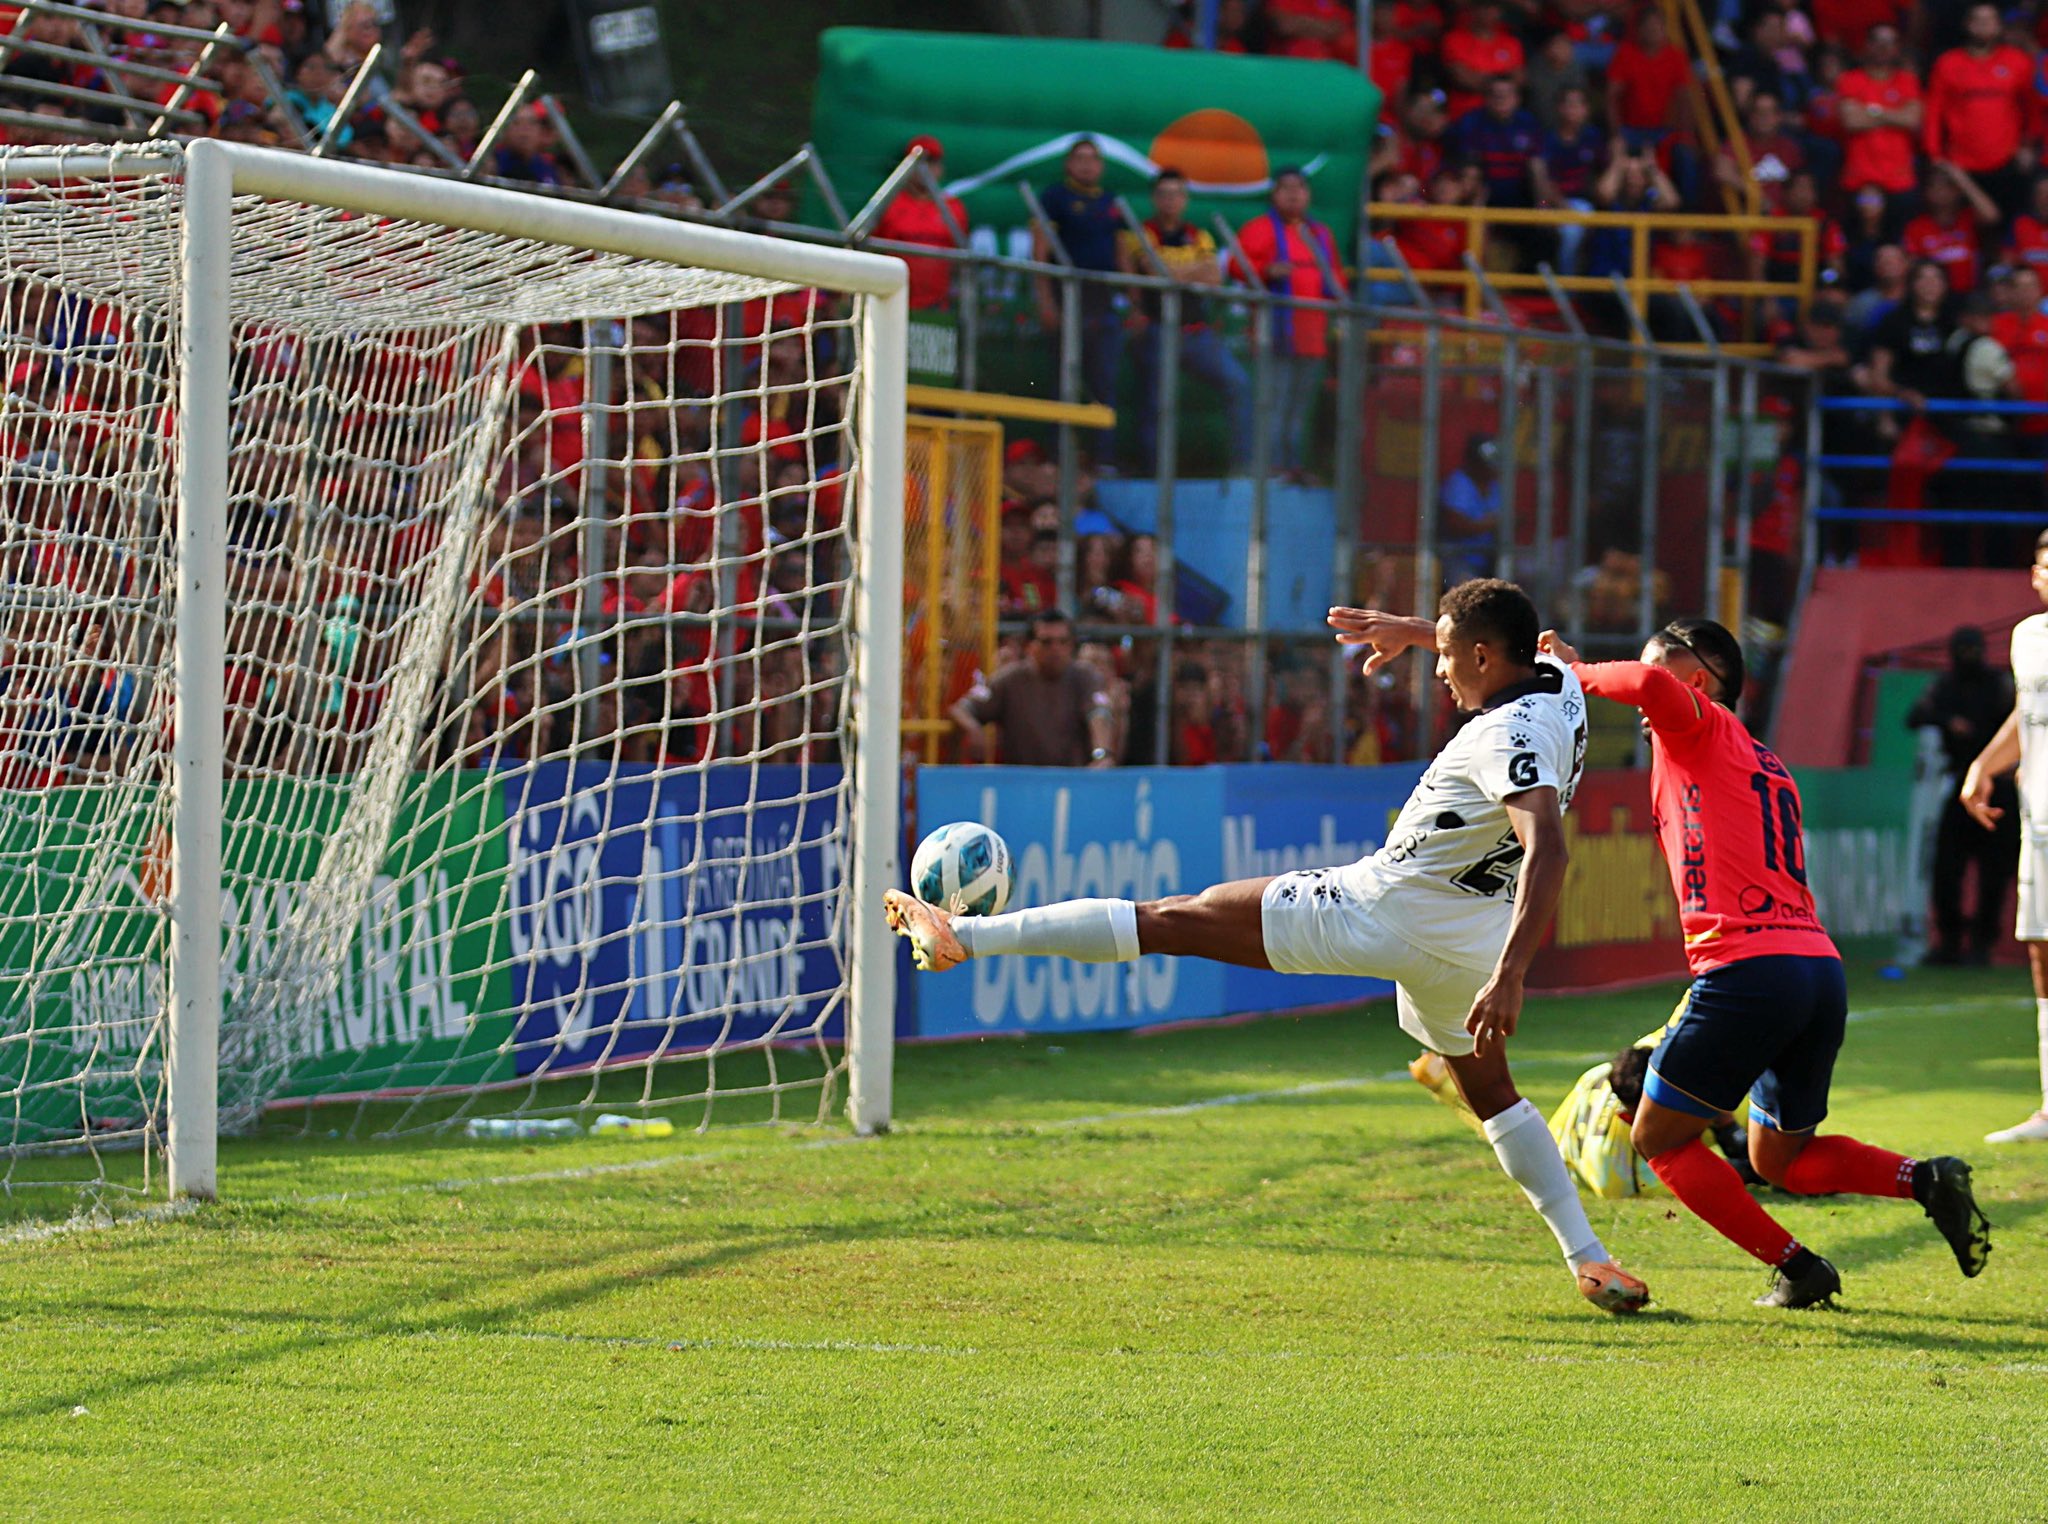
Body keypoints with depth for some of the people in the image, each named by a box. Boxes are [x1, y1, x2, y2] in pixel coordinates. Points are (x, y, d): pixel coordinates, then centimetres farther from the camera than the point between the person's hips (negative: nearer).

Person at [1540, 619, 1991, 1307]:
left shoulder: (1700, 731, 2)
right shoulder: (1768, 766, 26)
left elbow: (1651, 684, -22)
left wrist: (1579, 672, -4)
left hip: (1749, 968, -8)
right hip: (1823, 968, 8)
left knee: (1659, 1140, 6)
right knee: (1779, 1157, 22)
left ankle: (1795, 1269, -1)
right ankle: (1925, 1178, -1)